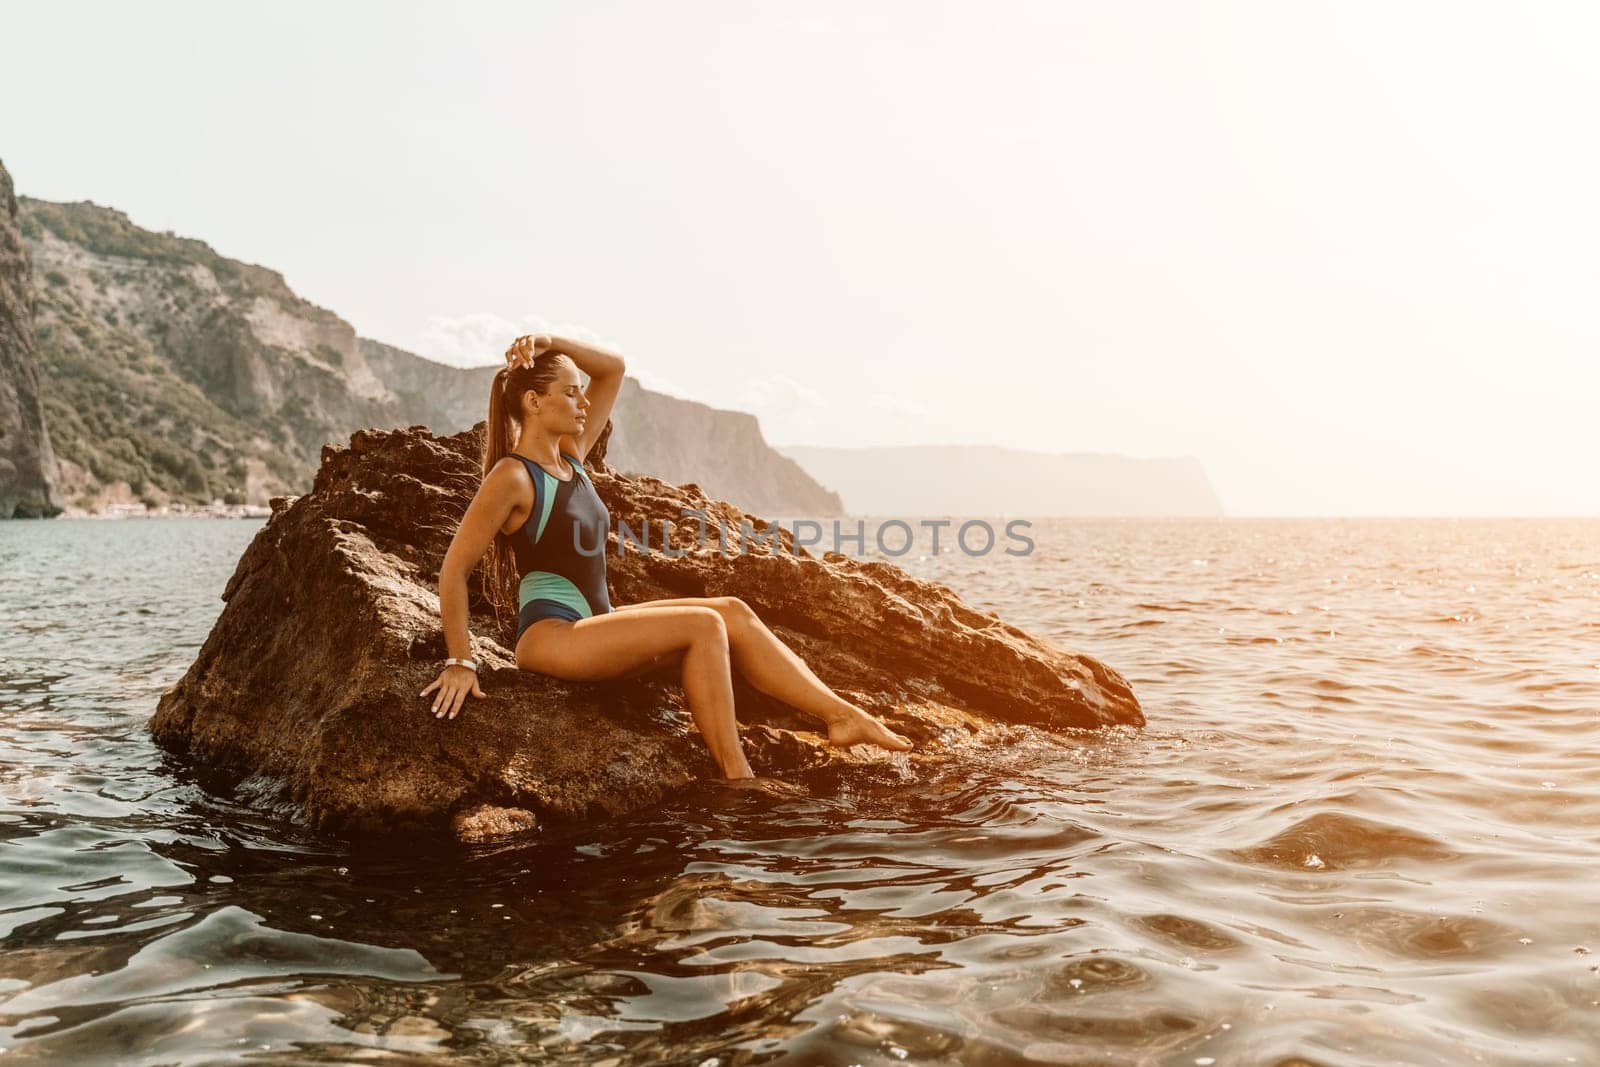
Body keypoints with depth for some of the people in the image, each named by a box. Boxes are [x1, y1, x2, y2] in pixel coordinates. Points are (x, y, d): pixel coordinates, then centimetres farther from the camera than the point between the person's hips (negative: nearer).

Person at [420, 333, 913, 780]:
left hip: (591, 626, 9)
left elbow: (613, 368, 16)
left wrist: (551, 343, 1)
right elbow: (454, 569, -14)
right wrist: (461, 661, -17)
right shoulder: (512, 477, -12)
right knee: (704, 625, -21)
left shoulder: (570, 457, 11)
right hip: (550, 637, -9)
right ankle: (735, 773, -17)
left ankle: (843, 715, -10)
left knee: (732, 611, -7)